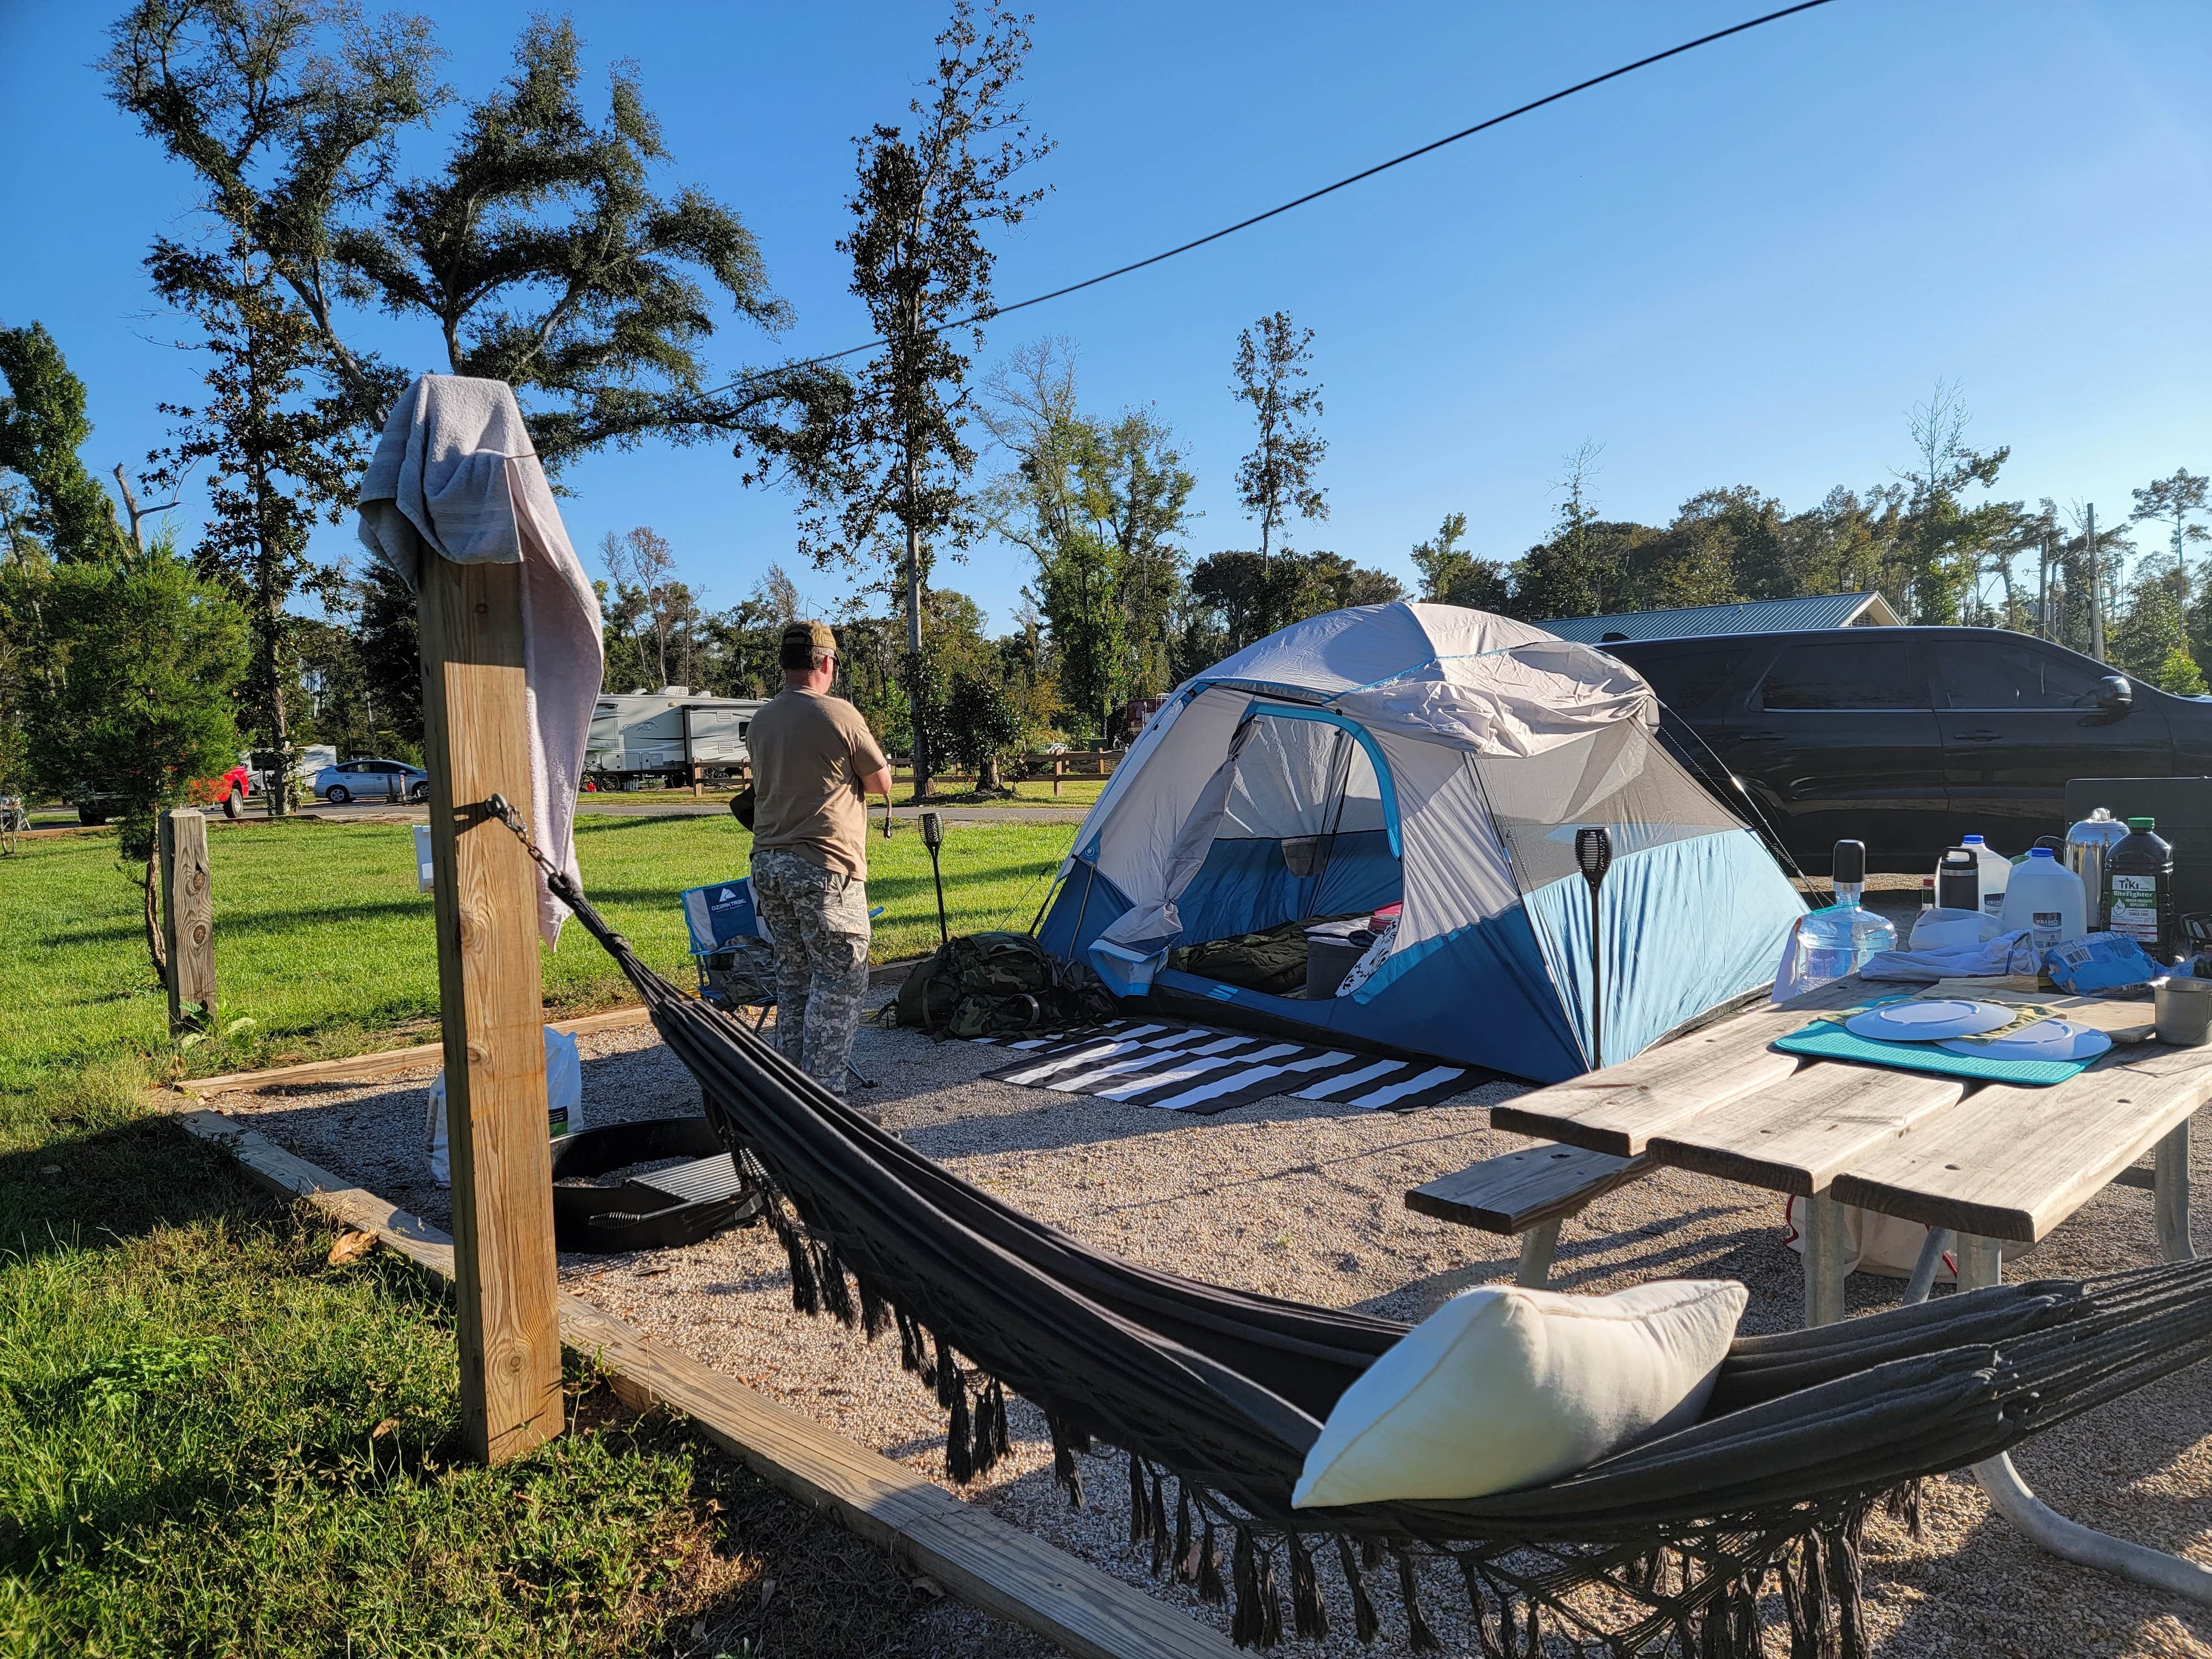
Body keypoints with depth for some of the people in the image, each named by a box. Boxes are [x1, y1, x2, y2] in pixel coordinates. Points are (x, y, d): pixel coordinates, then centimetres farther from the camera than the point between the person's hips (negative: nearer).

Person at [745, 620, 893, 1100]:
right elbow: (882, 783, 0)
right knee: (839, 980, -1)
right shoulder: (839, 715, -9)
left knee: (793, 979, 15)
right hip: (824, 866, -7)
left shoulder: (760, 722, 10)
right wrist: (869, 749, 19)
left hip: (768, 863, 7)